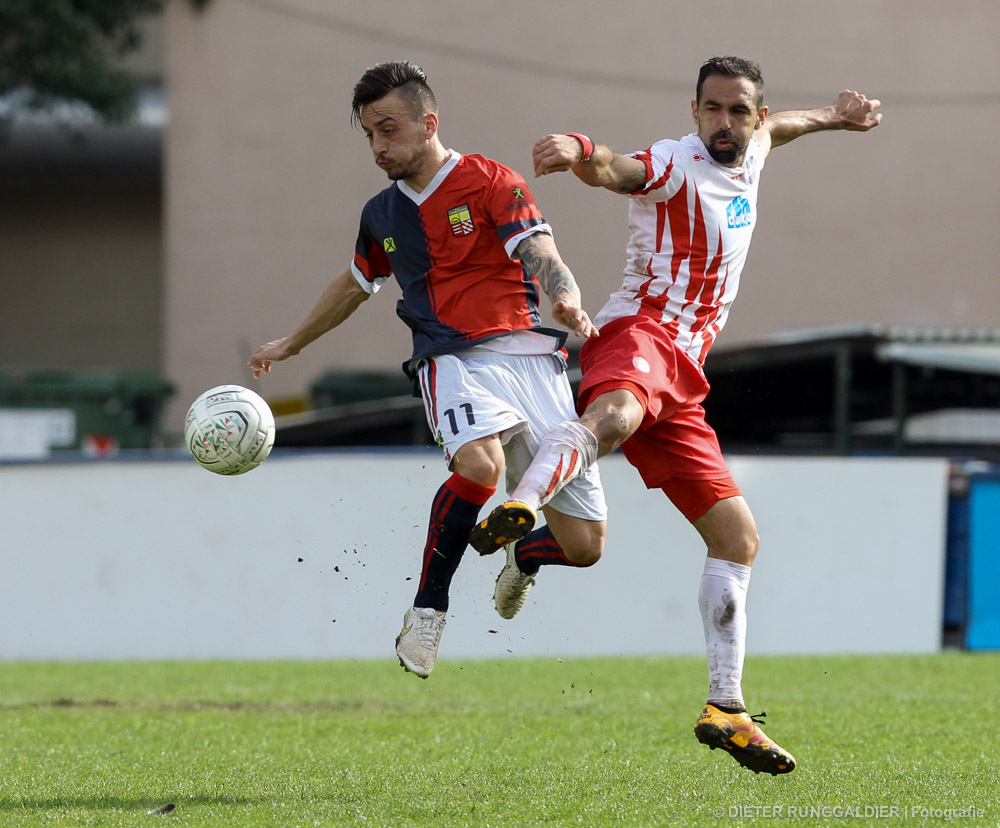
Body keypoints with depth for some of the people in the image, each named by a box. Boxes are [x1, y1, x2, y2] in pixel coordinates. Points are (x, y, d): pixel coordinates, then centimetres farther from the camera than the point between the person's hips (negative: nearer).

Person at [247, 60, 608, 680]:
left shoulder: (490, 183, 1)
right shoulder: (382, 215, 15)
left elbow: (542, 256, -13)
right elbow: (356, 284, 35)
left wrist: (567, 299, -35)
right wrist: (291, 344, 45)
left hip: (531, 355, -1)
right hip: (455, 358, 1)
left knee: (583, 547, -5)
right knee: (480, 464, -37)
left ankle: (524, 556, 33)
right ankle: (427, 607, -20)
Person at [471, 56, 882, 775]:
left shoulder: (749, 158, 20)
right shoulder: (678, 165, -5)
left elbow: (770, 131, 47)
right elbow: (616, 169, -29)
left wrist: (832, 116, 55)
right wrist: (578, 152, -50)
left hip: (681, 383, 9)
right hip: (640, 335, -9)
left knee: (739, 539, 7)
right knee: (615, 418, -44)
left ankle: (726, 708, 10)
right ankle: (517, 508, -70)